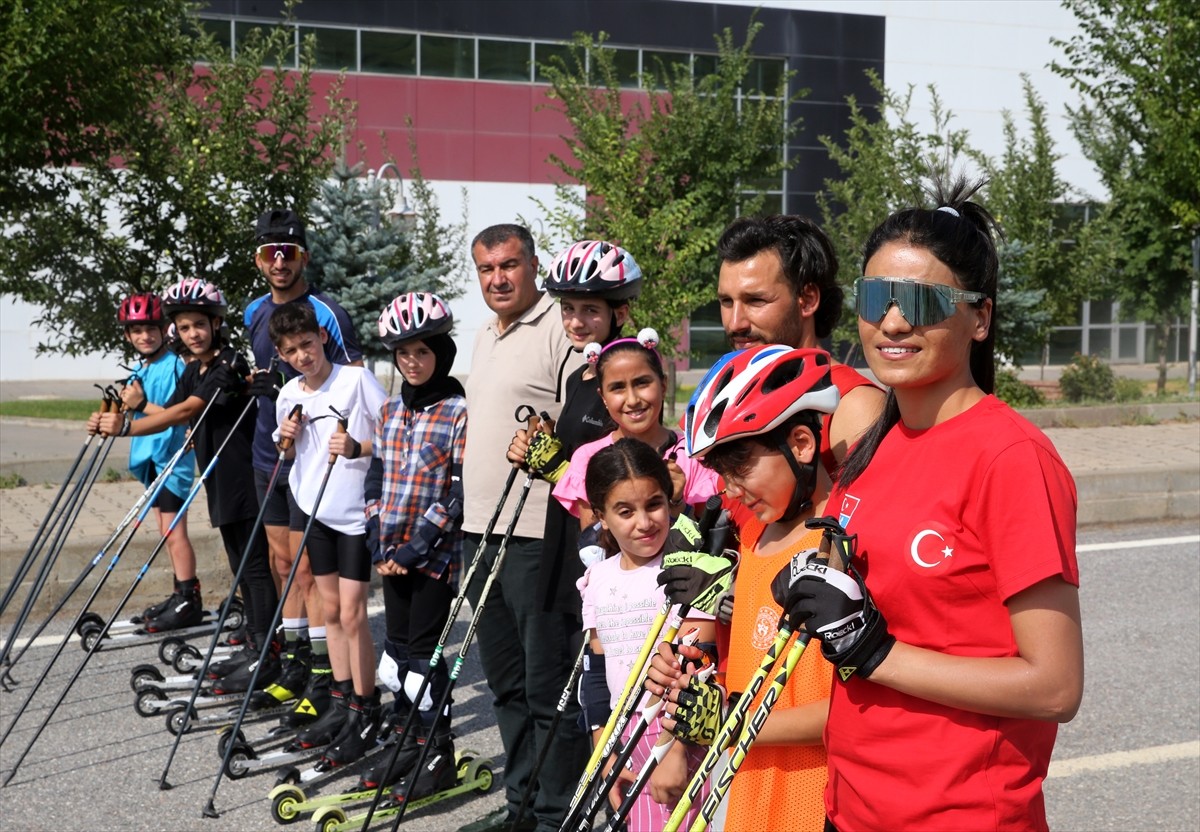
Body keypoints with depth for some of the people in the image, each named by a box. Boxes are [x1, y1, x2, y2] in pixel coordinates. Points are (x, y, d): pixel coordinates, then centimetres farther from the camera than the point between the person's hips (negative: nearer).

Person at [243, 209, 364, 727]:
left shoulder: (326, 313, -12)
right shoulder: (254, 314, 10)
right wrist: (256, 382, 9)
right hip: (268, 454, 7)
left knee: (308, 566, -6)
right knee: (282, 562, 13)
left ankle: (322, 678, 1)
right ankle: (295, 663, 24)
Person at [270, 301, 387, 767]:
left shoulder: (357, 379, -11)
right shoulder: (289, 396, 5)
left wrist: (359, 448, -26)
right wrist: (287, 440, -3)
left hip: (356, 511, -6)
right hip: (313, 508, 6)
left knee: (352, 613, -6)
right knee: (331, 609, 12)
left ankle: (365, 714, 3)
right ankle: (341, 703, 22)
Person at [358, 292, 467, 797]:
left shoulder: (459, 412, -10)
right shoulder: (390, 411, 10)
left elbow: (459, 493, -15)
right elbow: (376, 478, 13)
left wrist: (417, 547, -17)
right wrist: (378, 543, 1)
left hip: (436, 554, -7)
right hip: (392, 552, 7)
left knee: (424, 651, -3)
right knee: (398, 646, 12)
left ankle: (438, 755, 8)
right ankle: (408, 745, 23)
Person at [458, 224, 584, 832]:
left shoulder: (561, 331, -10)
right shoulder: (484, 338, 18)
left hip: (537, 536, -9)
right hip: (482, 531, 9)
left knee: (549, 687, -2)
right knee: (507, 683, 17)